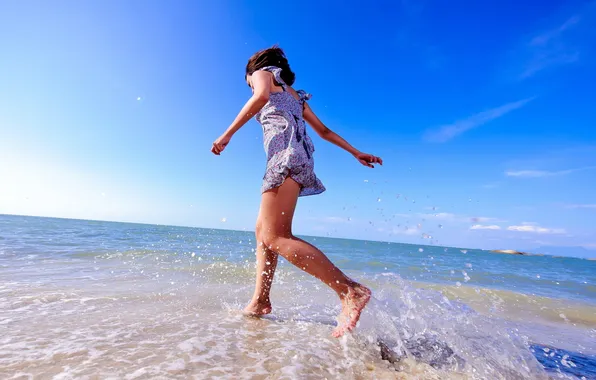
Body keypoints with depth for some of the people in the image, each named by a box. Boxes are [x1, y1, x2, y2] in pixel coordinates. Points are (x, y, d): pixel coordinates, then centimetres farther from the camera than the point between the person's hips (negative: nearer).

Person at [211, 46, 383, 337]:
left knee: (276, 237, -20)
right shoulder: (294, 95, 36)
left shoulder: (262, 72, 18)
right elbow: (324, 131, 30)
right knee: (262, 230, 9)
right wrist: (356, 153, 27)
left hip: (285, 152, -9)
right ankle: (259, 302, 9)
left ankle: (350, 292, -27)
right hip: (299, 157, 9)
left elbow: (261, 96, -9)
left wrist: (227, 134, -10)